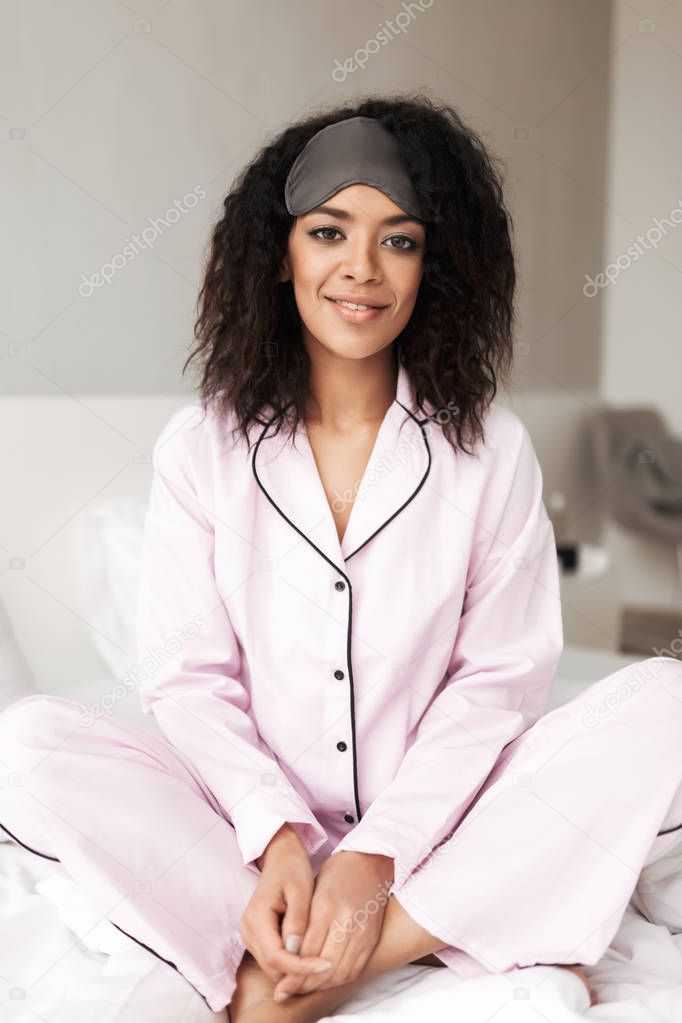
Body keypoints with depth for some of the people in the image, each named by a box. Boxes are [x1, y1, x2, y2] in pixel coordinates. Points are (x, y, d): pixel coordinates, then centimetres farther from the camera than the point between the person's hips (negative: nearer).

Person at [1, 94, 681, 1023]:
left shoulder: (490, 449, -1)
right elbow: (190, 678, -3)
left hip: (435, 826, 0)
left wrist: (377, 854, -16)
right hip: (251, 825, 1)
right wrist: (278, 842, -19)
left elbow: (499, 678, -4)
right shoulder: (200, 448, 0)